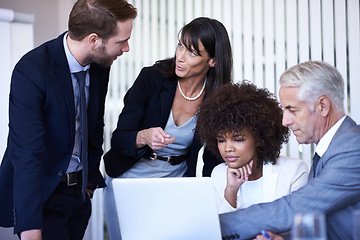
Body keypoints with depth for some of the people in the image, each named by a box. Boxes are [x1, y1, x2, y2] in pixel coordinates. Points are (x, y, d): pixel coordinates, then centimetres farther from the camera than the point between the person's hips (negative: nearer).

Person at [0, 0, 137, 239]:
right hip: (43, 194, -6)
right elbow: (27, 155, -28)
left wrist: (91, 177, 13)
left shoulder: (99, 64, -1)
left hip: (79, 191, 6)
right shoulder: (31, 71, -23)